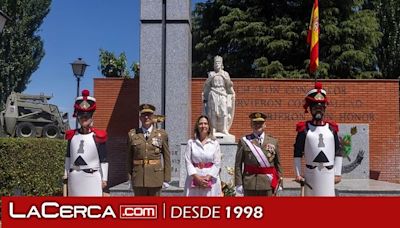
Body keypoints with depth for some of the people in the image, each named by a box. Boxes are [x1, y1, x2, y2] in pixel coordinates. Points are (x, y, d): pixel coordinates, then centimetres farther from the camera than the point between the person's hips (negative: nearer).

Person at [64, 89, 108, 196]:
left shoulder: (98, 136, -4)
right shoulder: (72, 135, 7)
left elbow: (104, 160, -1)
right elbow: (68, 156, 18)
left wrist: (104, 179, -2)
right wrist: (66, 173, 19)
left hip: (92, 176, -4)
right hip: (74, 177, 4)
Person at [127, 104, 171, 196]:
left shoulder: (162, 134, 3)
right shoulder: (132, 134, 5)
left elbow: (167, 157, 3)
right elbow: (129, 157, 7)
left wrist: (167, 178, 1)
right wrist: (130, 177, 5)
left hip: (156, 176, 0)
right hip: (138, 177, 0)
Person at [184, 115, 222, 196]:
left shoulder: (215, 143, 4)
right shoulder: (191, 142, 5)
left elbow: (217, 164, 0)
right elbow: (188, 162, -1)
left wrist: (207, 177, -10)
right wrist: (197, 177, -11)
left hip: (211, 181, 0)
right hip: (194, 179, 0)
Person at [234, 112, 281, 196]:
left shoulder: (274, 142, 7)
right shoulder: (244, 141, 0)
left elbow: (278, 164, 9)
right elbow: (238, 165, -2)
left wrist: (278, 183, 7)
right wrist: (239, 183, -6)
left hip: (268, 184, 2)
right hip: (250, 184, -1)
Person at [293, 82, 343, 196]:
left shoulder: (331, 128, 8)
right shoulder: (304, 129, 2)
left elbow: (338, 153, 9)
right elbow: (297, 154, 2)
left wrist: (338, 173, 4)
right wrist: (298, 174, -2)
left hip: (329, 173, 2)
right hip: (311, 173, -2)